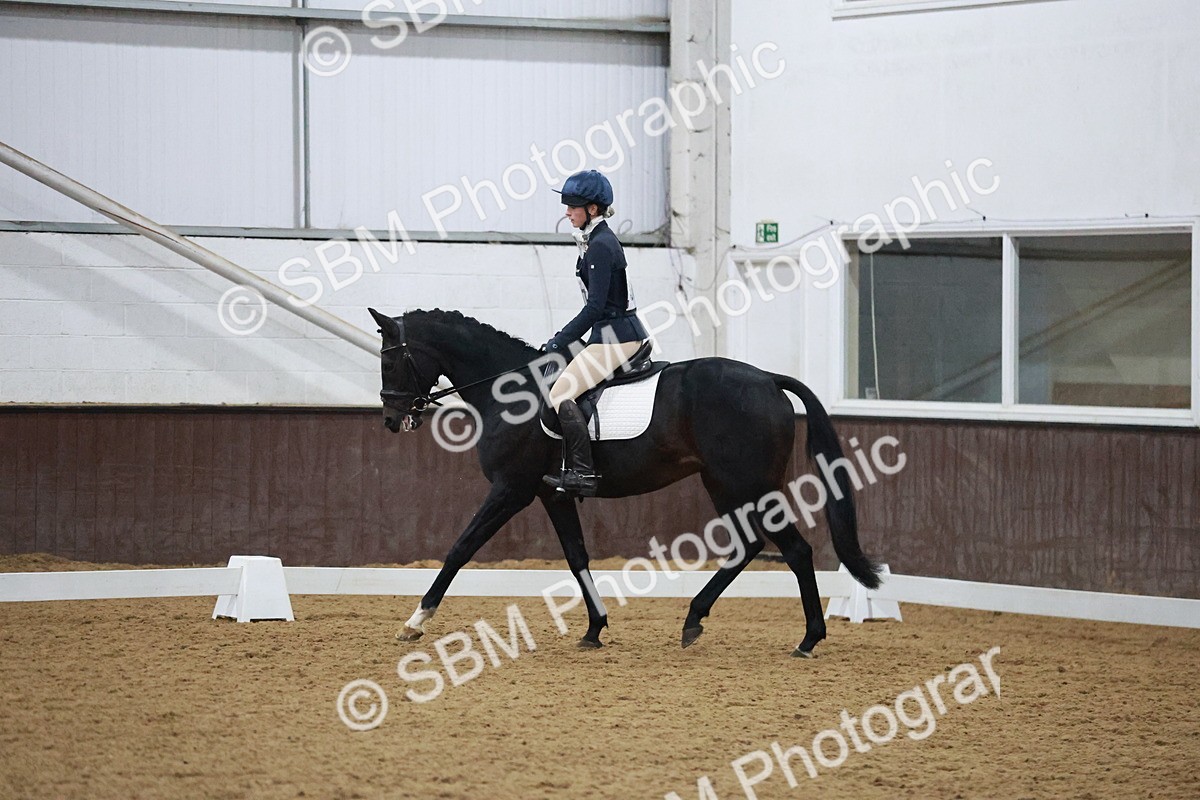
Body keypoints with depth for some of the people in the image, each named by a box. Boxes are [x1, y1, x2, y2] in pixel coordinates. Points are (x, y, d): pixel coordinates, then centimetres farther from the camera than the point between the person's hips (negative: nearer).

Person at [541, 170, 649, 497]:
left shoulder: (600, 246, -17)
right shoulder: (597, 241, 15)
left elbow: (595, 307, -21)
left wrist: (560, 341, -16)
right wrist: (564, 338, 19)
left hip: (616, 337, -11)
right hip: (616, 333, 11)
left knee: (561, 393, -17)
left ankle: (583, 472, -22)